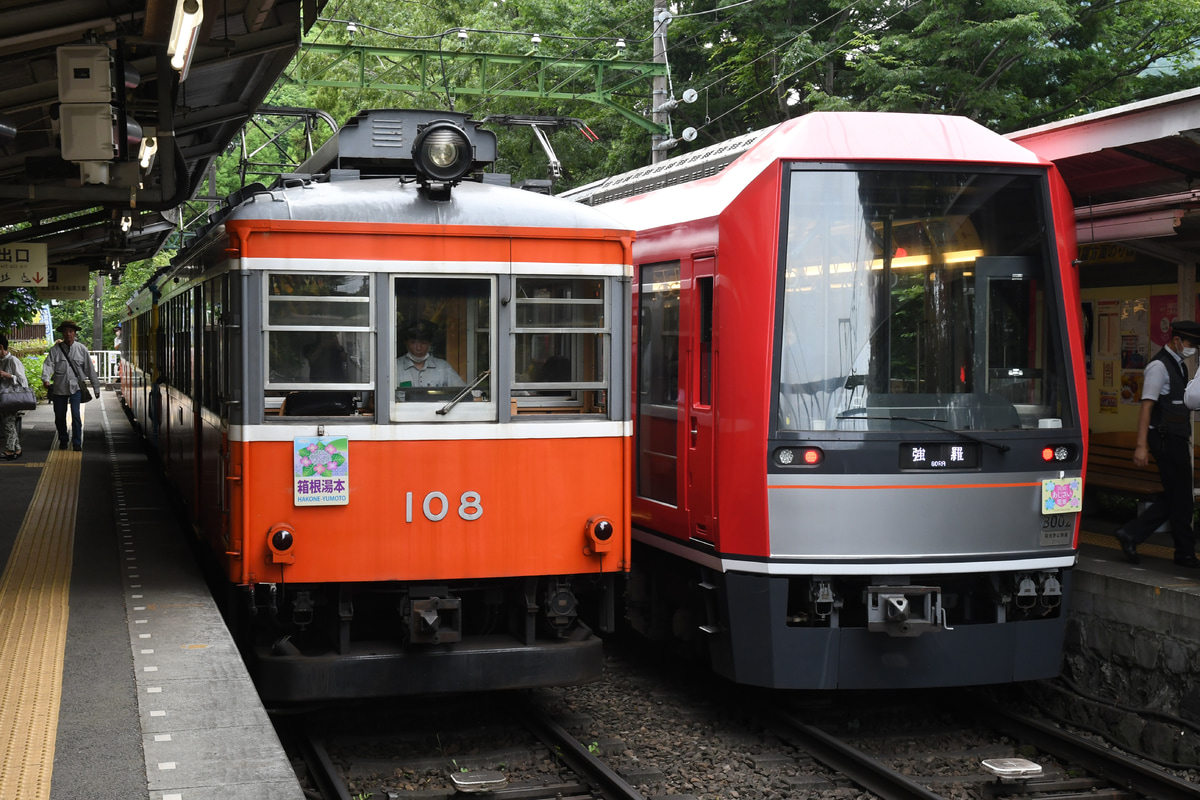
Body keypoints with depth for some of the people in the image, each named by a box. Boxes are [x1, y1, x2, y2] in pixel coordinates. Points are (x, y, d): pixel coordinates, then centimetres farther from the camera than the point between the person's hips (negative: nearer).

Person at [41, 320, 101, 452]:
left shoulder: (81, 349, 4)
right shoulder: (55, 349, 3)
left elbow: (90, 369, 8)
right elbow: (48, 365, -9)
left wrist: (96, 387, 10)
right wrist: (46, 379, -28)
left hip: (75, 386, -1)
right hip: (59, 388, 1)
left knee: (76, 415, -12)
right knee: (59, 416, 8)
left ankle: (77, 442, -3)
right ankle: (62, 441, 26)